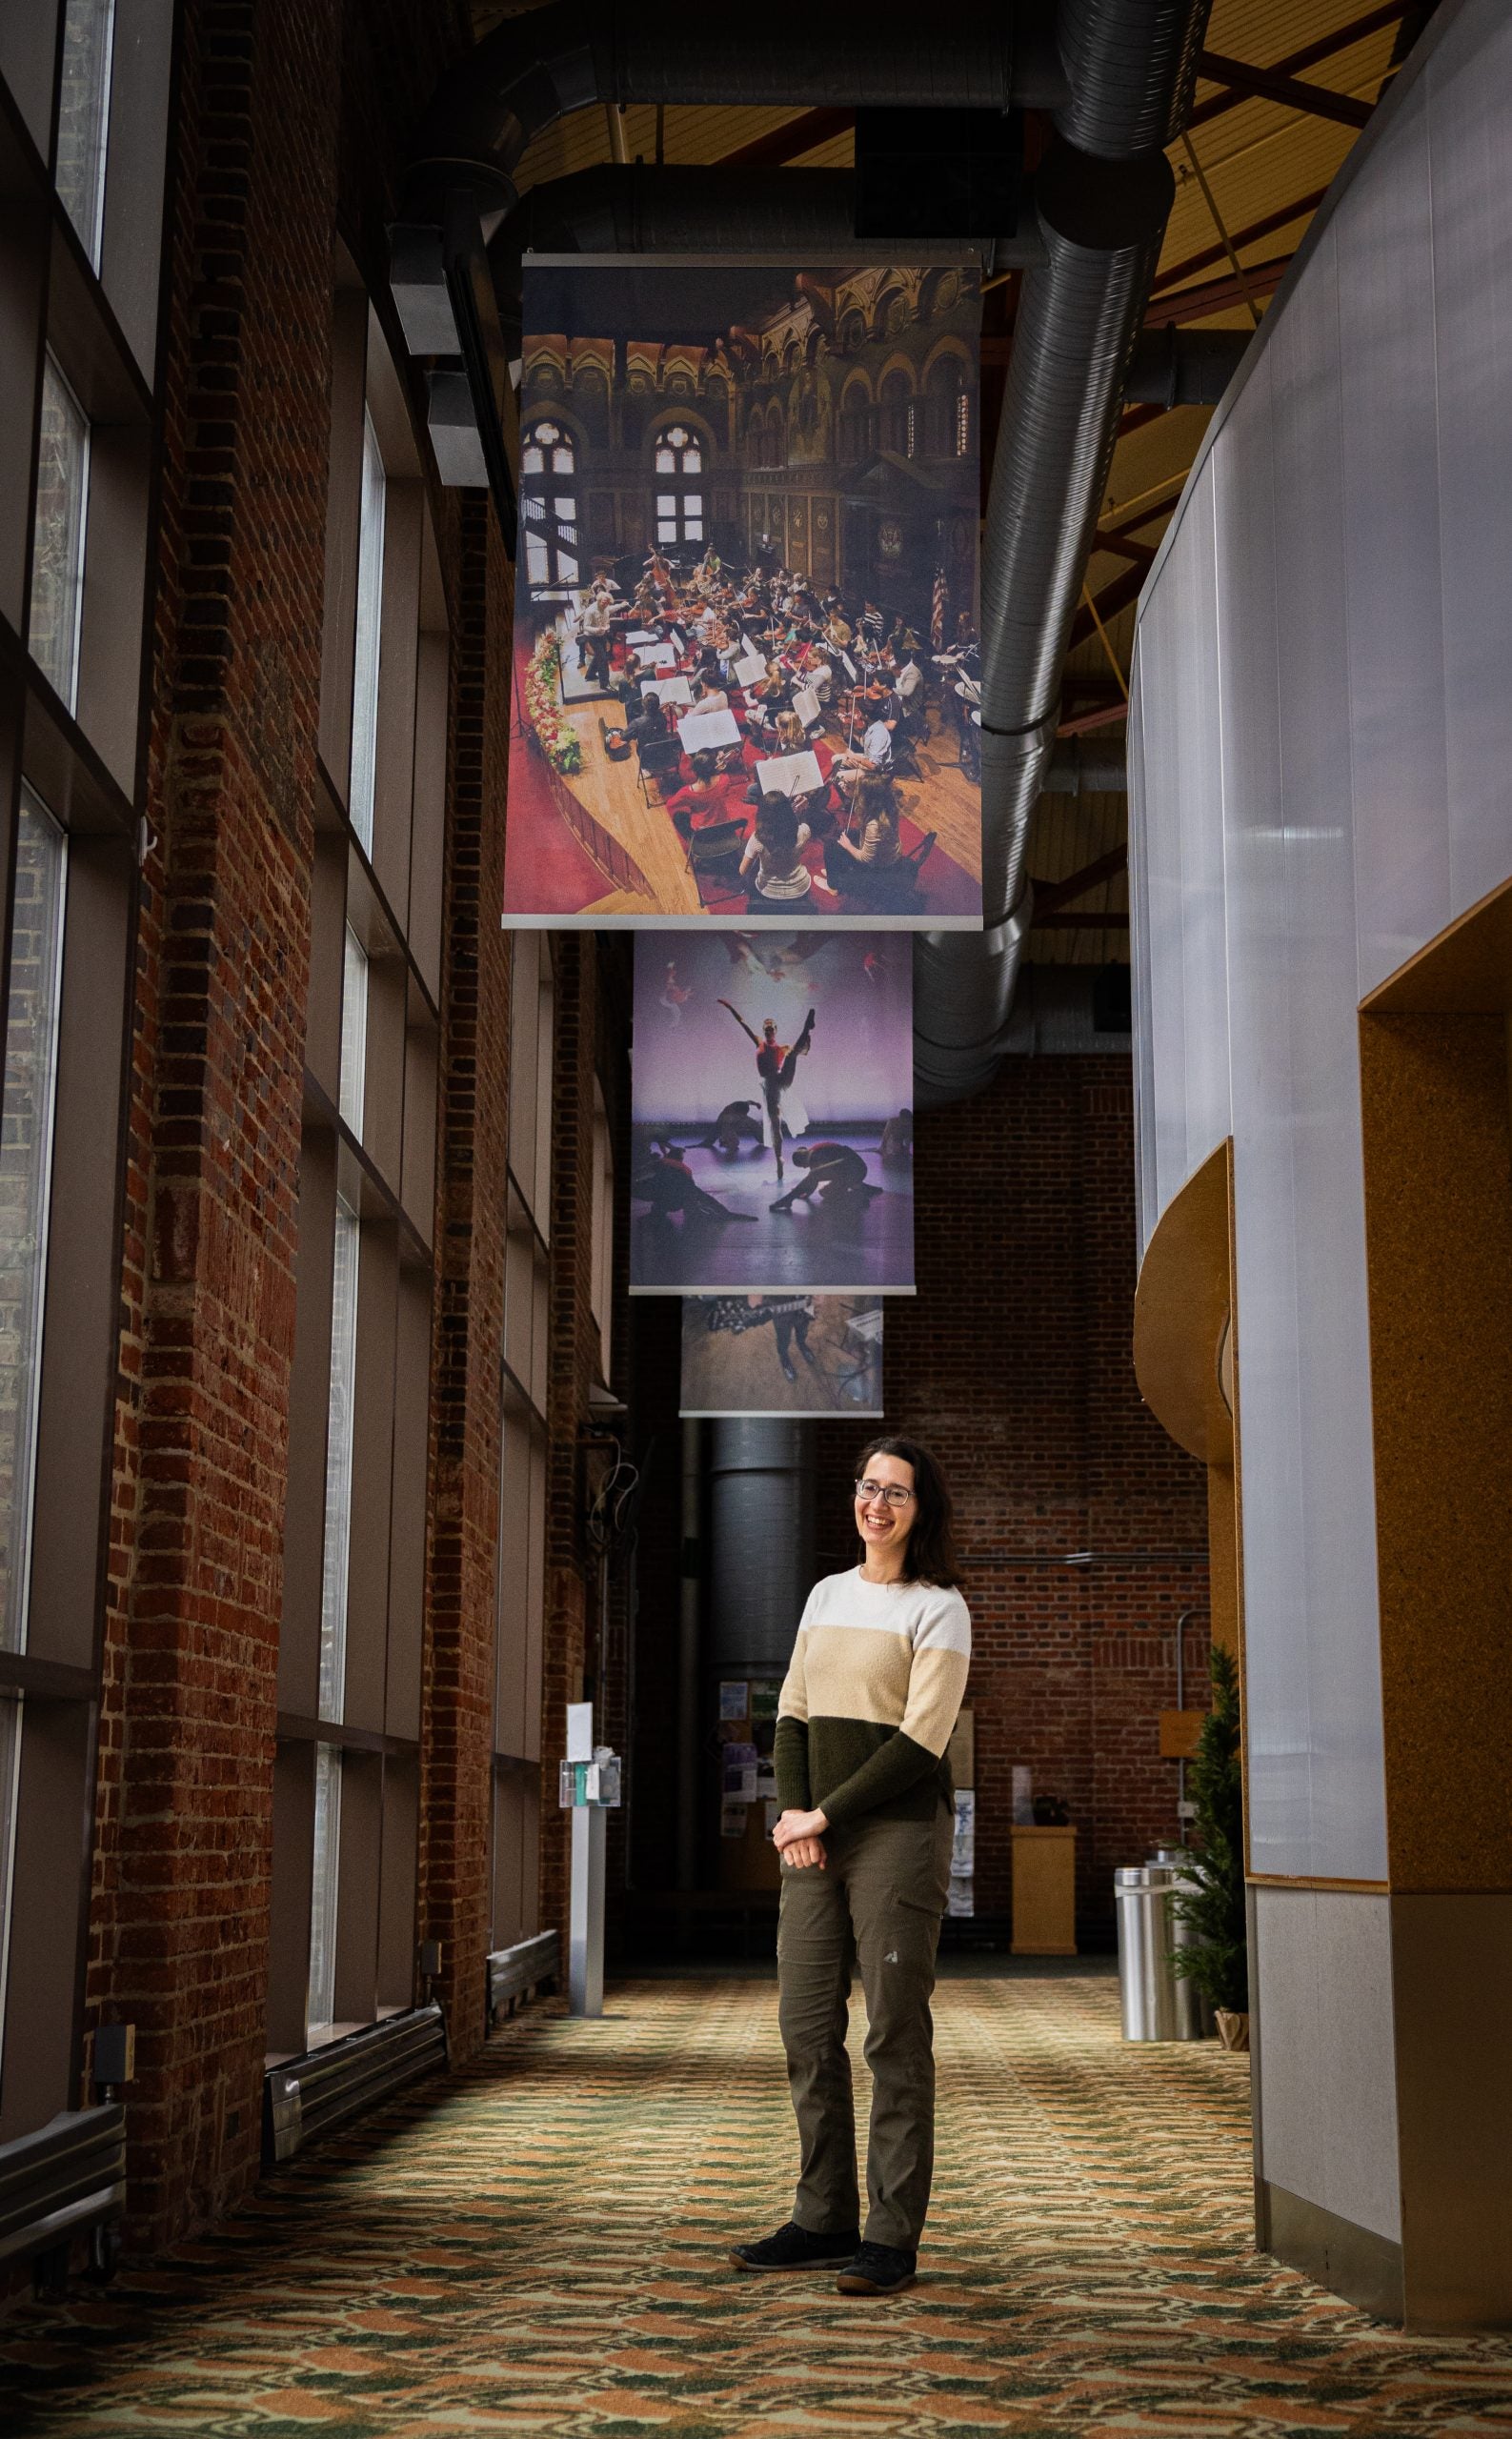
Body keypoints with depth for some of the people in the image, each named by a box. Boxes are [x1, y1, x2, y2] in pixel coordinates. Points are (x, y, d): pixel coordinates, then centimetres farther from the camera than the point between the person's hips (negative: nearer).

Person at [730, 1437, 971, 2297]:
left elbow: (921, 1739, -11)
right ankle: (824, 2220, 14)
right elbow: (794, 1712, 13)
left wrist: (827, 1815, -11)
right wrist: (793, 1811, -2)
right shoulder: (827, 1595, 16)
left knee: (895, 2037, -4)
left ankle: (893, 2238, 0)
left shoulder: (940, 1609, -4)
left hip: (899, 1830, -6)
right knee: (808, 2029, 6)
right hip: (817, 1836, 6)